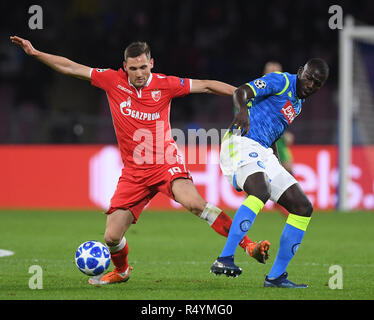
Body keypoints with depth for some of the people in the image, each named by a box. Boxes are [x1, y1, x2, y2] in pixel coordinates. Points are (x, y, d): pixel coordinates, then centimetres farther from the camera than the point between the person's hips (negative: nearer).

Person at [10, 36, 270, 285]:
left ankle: (247, 245, -27)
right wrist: (35, 53, 4)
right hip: (134, 171, 3)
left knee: (194, 202, -32)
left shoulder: (165, 85, -3)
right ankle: (121, 270, 33)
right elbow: (71, 68, 6)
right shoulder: (113, 80, 1)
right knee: (112, 237, -2)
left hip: (166, 163, -3)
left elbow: (206, 85, 4)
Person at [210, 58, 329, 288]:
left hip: (263, 155, 9)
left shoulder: (298, 104, 23)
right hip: (242, 144, -9)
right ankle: (224, 259, -42)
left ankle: (276, 276, 7)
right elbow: (242, 92, -18)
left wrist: (278, 168, 30)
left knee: (303, 207, 4)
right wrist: (243, 110, -40)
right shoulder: (281, 81, -3)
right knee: (261, 191, -36)